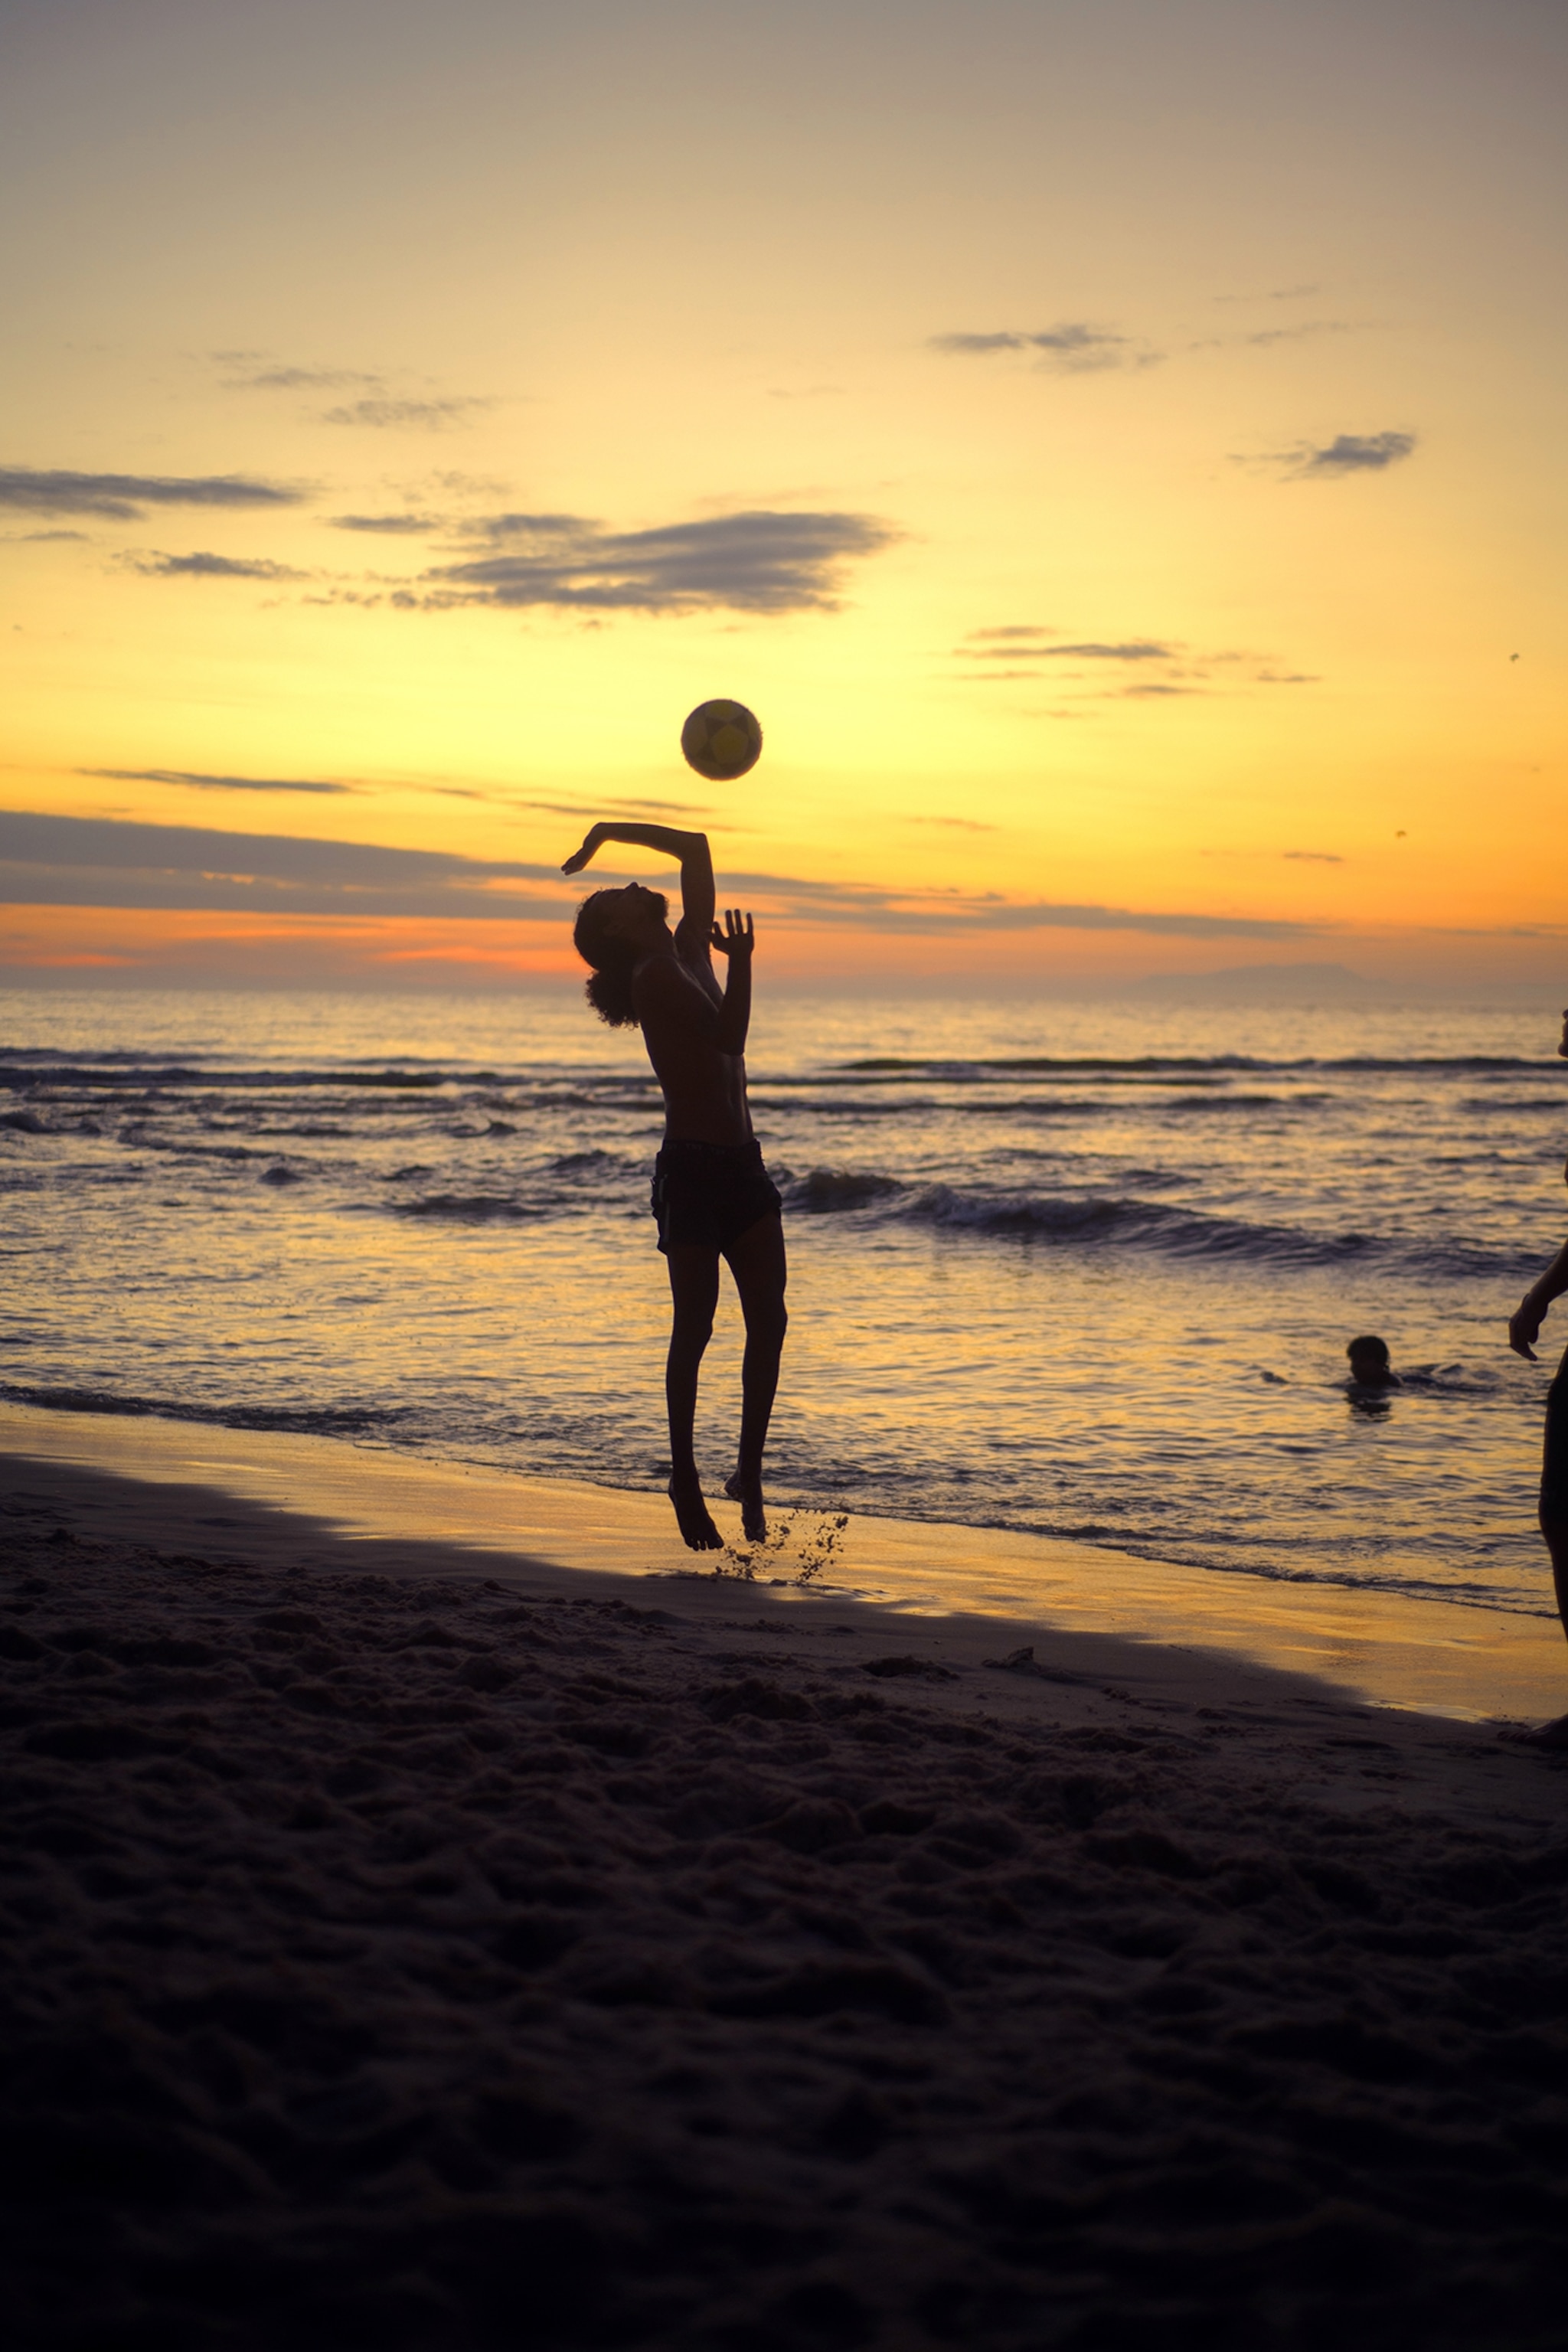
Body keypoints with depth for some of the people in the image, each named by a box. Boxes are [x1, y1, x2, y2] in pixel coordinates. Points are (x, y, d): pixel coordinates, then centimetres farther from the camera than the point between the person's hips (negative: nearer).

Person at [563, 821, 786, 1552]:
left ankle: (749, 1472, 8)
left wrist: (608, 833, 20)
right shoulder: (656, 973, -8)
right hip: (691, 1169, -7)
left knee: (768, 1321, 0)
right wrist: (740, 964, -21)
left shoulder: (690, 950, 14)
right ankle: (685, 1478, 8)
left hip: (741, 1164, 7)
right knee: (694, 1328, -3)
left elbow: (695, 849, 22)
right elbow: (728, 1036, -18)